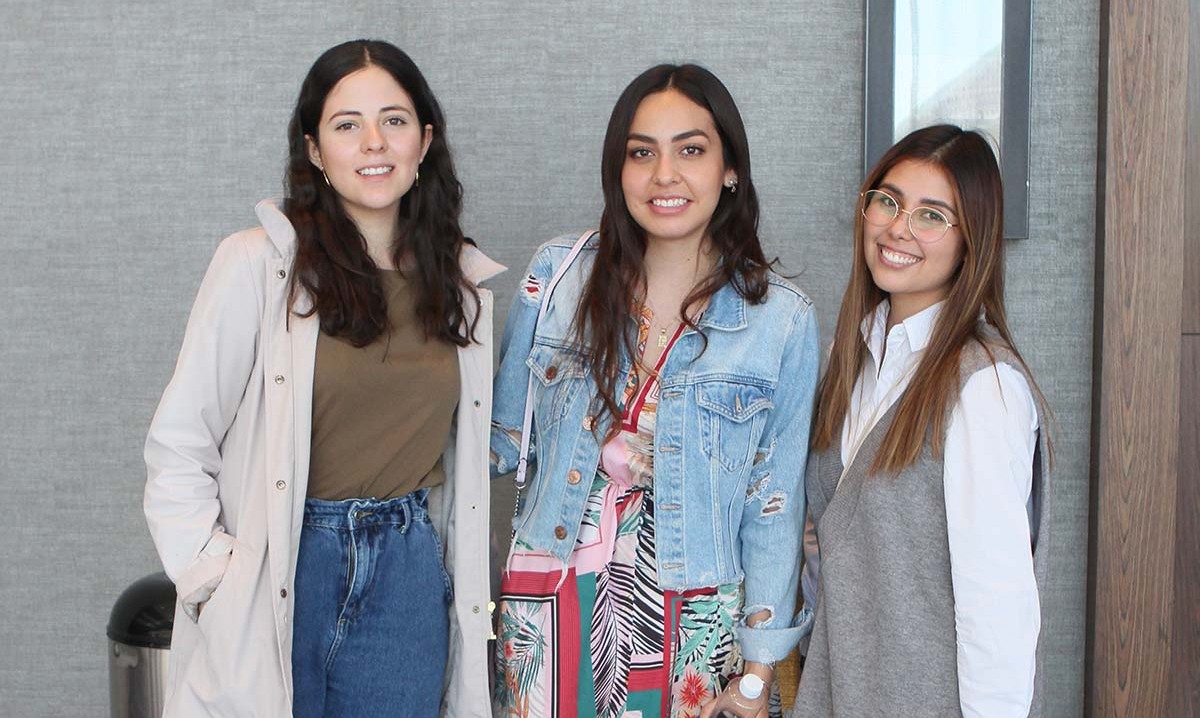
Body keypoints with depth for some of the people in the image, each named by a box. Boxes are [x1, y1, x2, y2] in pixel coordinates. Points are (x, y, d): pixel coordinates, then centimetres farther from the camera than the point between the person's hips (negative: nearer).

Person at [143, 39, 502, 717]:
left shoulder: (464, 281, 5)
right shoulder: (259, 263, -9)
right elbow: (178, 444, -7)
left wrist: (466, 584, 10)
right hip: (277, 574, -3)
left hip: (408, 577, 3)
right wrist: (213, 579, -12)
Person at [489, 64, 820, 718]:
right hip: (549, 606, 1)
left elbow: (774, 505, -1)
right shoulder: (557, 275, -4)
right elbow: (504, 441, 7)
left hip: (689, 615, -1)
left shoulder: (782, 320, -6)